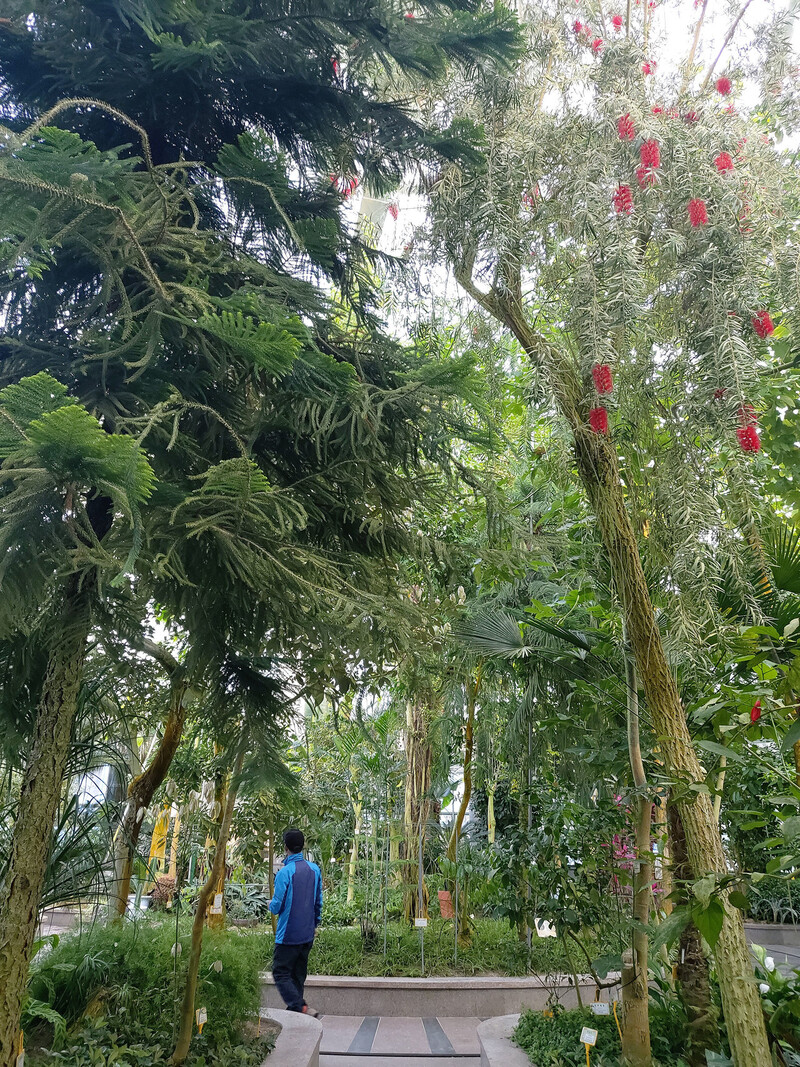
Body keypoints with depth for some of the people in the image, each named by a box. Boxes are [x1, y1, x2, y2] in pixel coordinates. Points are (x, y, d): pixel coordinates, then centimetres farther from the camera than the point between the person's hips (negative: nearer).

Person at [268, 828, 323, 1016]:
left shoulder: (284, 873, -17)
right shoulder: (314, 869, 3)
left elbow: (276, 907, -14)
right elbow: (318, 902, 11)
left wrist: (270, 903, 9)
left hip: (288, 935, -6)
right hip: (308, 934, 6)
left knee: (281, 974, 1)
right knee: (298, 975, 17)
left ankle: (301, 1008, -12)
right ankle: (296, 1008, 19)